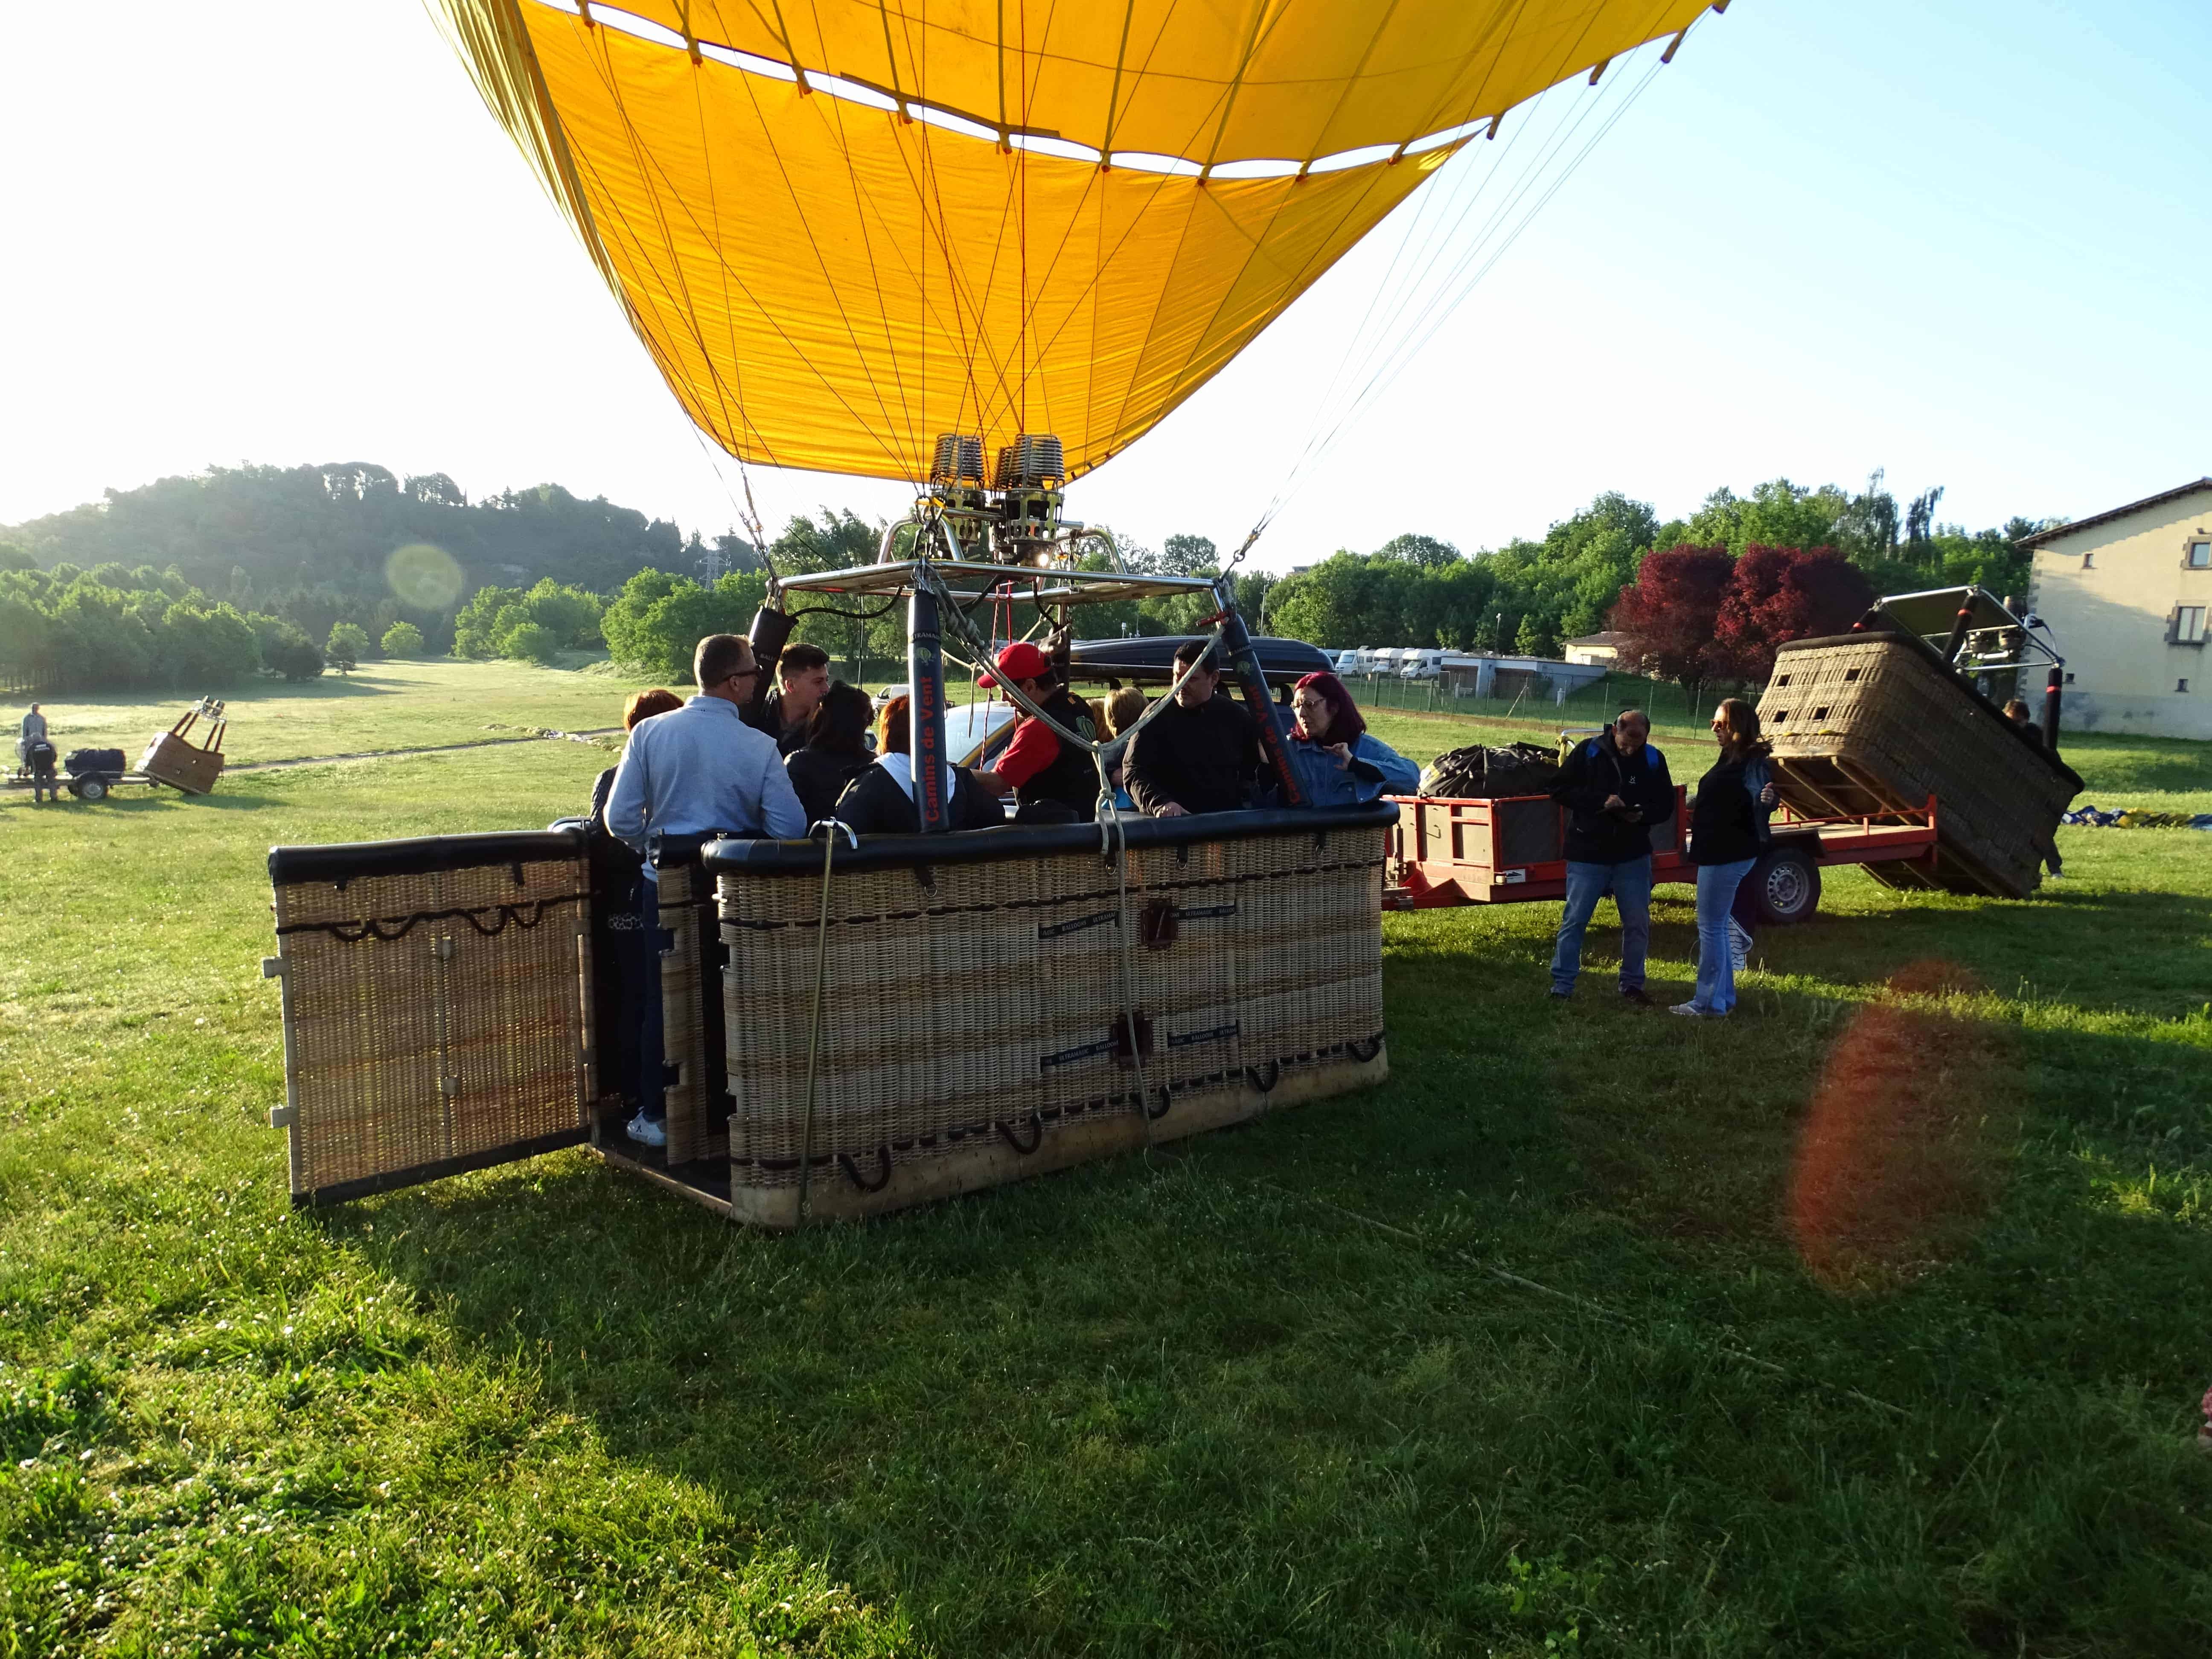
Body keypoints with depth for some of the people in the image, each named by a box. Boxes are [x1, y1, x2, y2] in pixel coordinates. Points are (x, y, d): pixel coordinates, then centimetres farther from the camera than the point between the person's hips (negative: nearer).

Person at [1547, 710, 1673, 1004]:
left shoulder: (1653, 759, 0)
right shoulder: (1588, 752, -8)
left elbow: (1666, 806, 5)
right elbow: (1560, 791, -7)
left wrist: (1643, 815, -17)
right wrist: (1600, 801, -19)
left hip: (1633, 856, 3)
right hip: (1587, 854, -3)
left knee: (1638, 923, 9)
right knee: (1574, 920, 1)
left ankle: (1632, 984, 24)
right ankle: (1562, 985, 11)